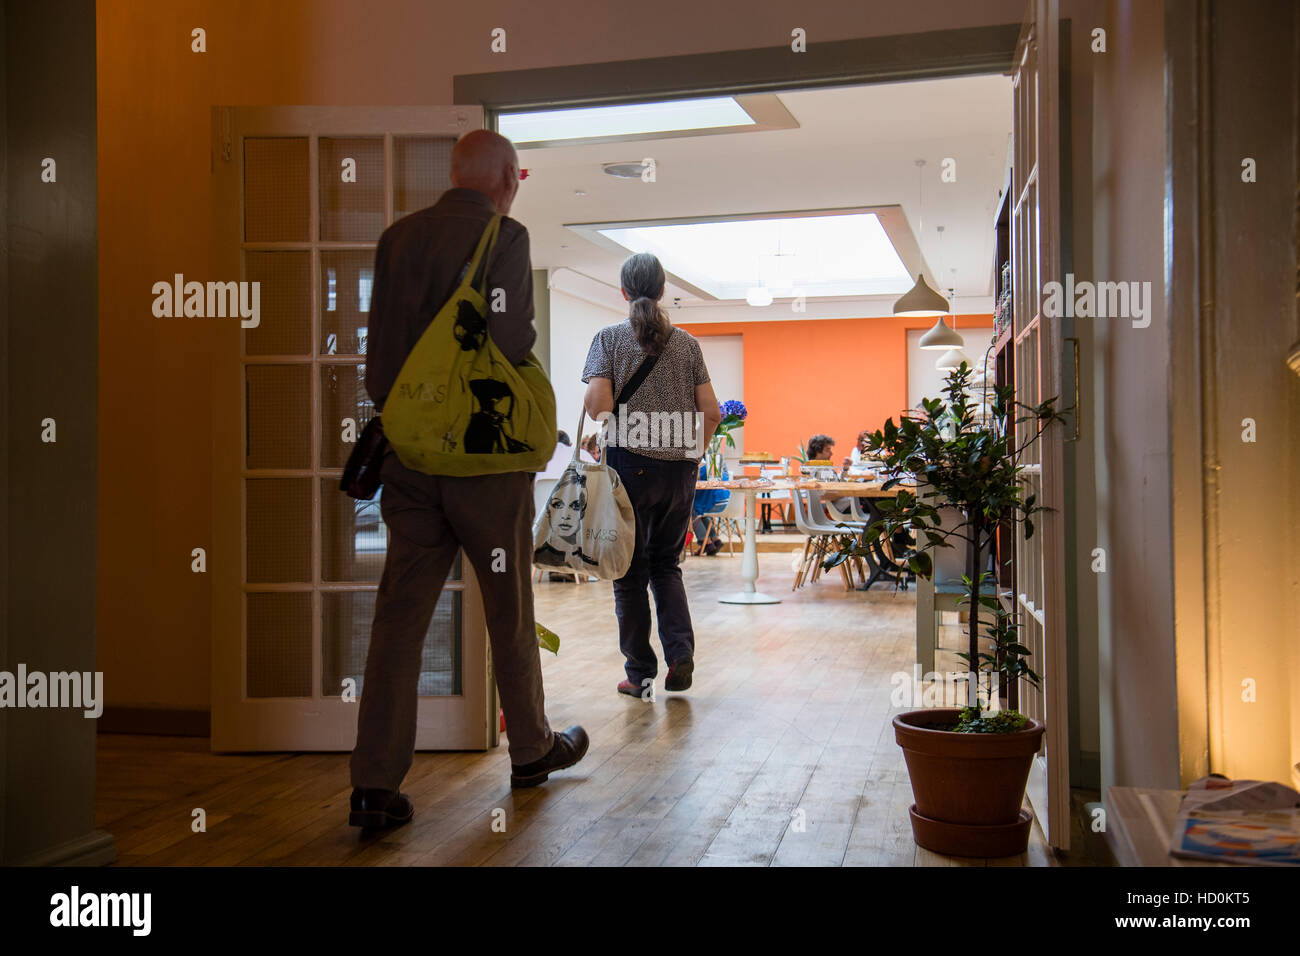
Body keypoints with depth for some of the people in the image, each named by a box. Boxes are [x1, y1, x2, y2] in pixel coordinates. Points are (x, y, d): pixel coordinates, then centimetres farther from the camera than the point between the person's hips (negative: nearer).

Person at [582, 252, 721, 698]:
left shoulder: (610, 338, -1)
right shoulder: (687, 343, 7)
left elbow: (598, 404, -13)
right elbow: (711, 413, 3)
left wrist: (620, 430, 8)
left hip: (630, 464, -3)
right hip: (679, 469, 3)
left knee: (630, 571, 7)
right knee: (666, 564, 18)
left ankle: (640, 674, 11)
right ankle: (680, 652, 3)